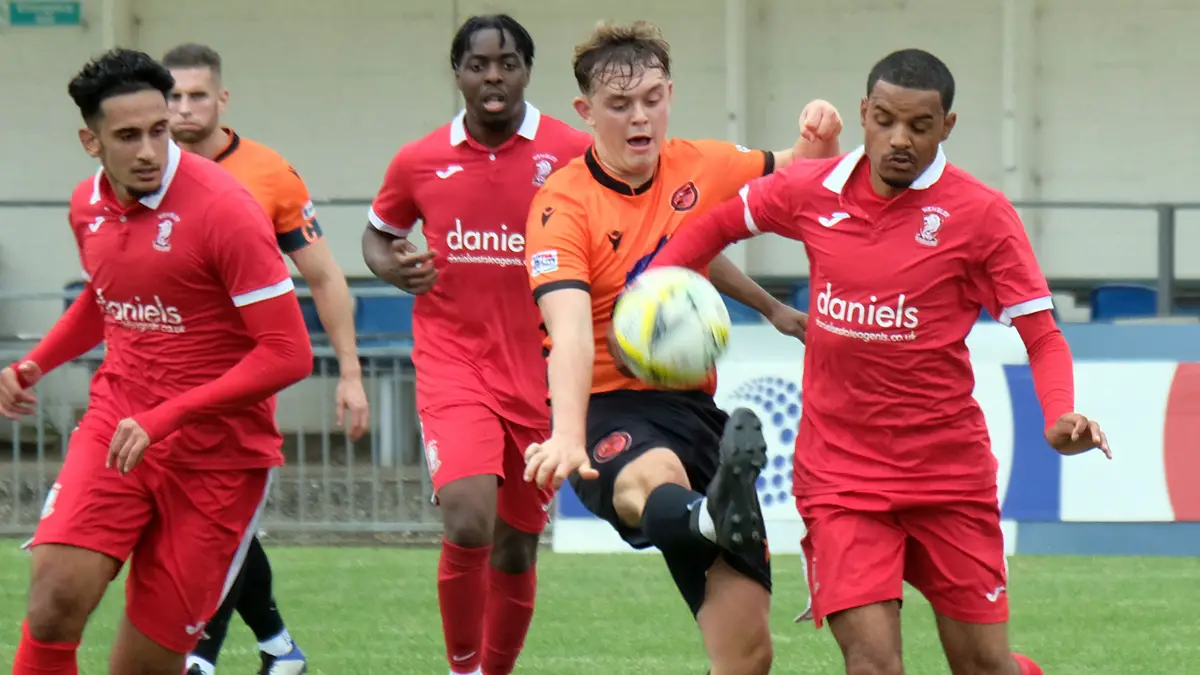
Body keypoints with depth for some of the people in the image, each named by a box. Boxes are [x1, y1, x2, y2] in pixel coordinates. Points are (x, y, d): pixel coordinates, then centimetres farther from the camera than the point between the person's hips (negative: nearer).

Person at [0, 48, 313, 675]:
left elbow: (288, 354, -19)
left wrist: (165, 418, -23)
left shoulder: (223, 210, -16)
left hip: (215, 453, -4)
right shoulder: (88, 205, 5)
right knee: (55, 602, -19)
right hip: (115, 427, 4)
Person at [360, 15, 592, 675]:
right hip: (452, 366, -1)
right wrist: (394, 268, -5)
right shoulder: (419, 162, 1)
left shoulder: (573, 153, -4)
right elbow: (377, 235, 18)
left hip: (539, 374, 1)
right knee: (469, 525, -22)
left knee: (516, 552, 10)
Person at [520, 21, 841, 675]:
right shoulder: (564, 205, -12)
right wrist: (567, 436, -44)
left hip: (695, 408, 6)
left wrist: (821, 142, -1)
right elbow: (571, 331, -27)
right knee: (651, 477, -45)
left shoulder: (697, 167, 5)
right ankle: (718, 516, -78)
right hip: (613, 409, -6)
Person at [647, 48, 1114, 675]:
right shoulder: (810, 192, 0)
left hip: (949, 468, -1)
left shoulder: (981, 214, -8)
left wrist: (1060, 420, -25)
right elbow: (715, 226, 19)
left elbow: (1043, 337, -6)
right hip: (838, 474, 1)